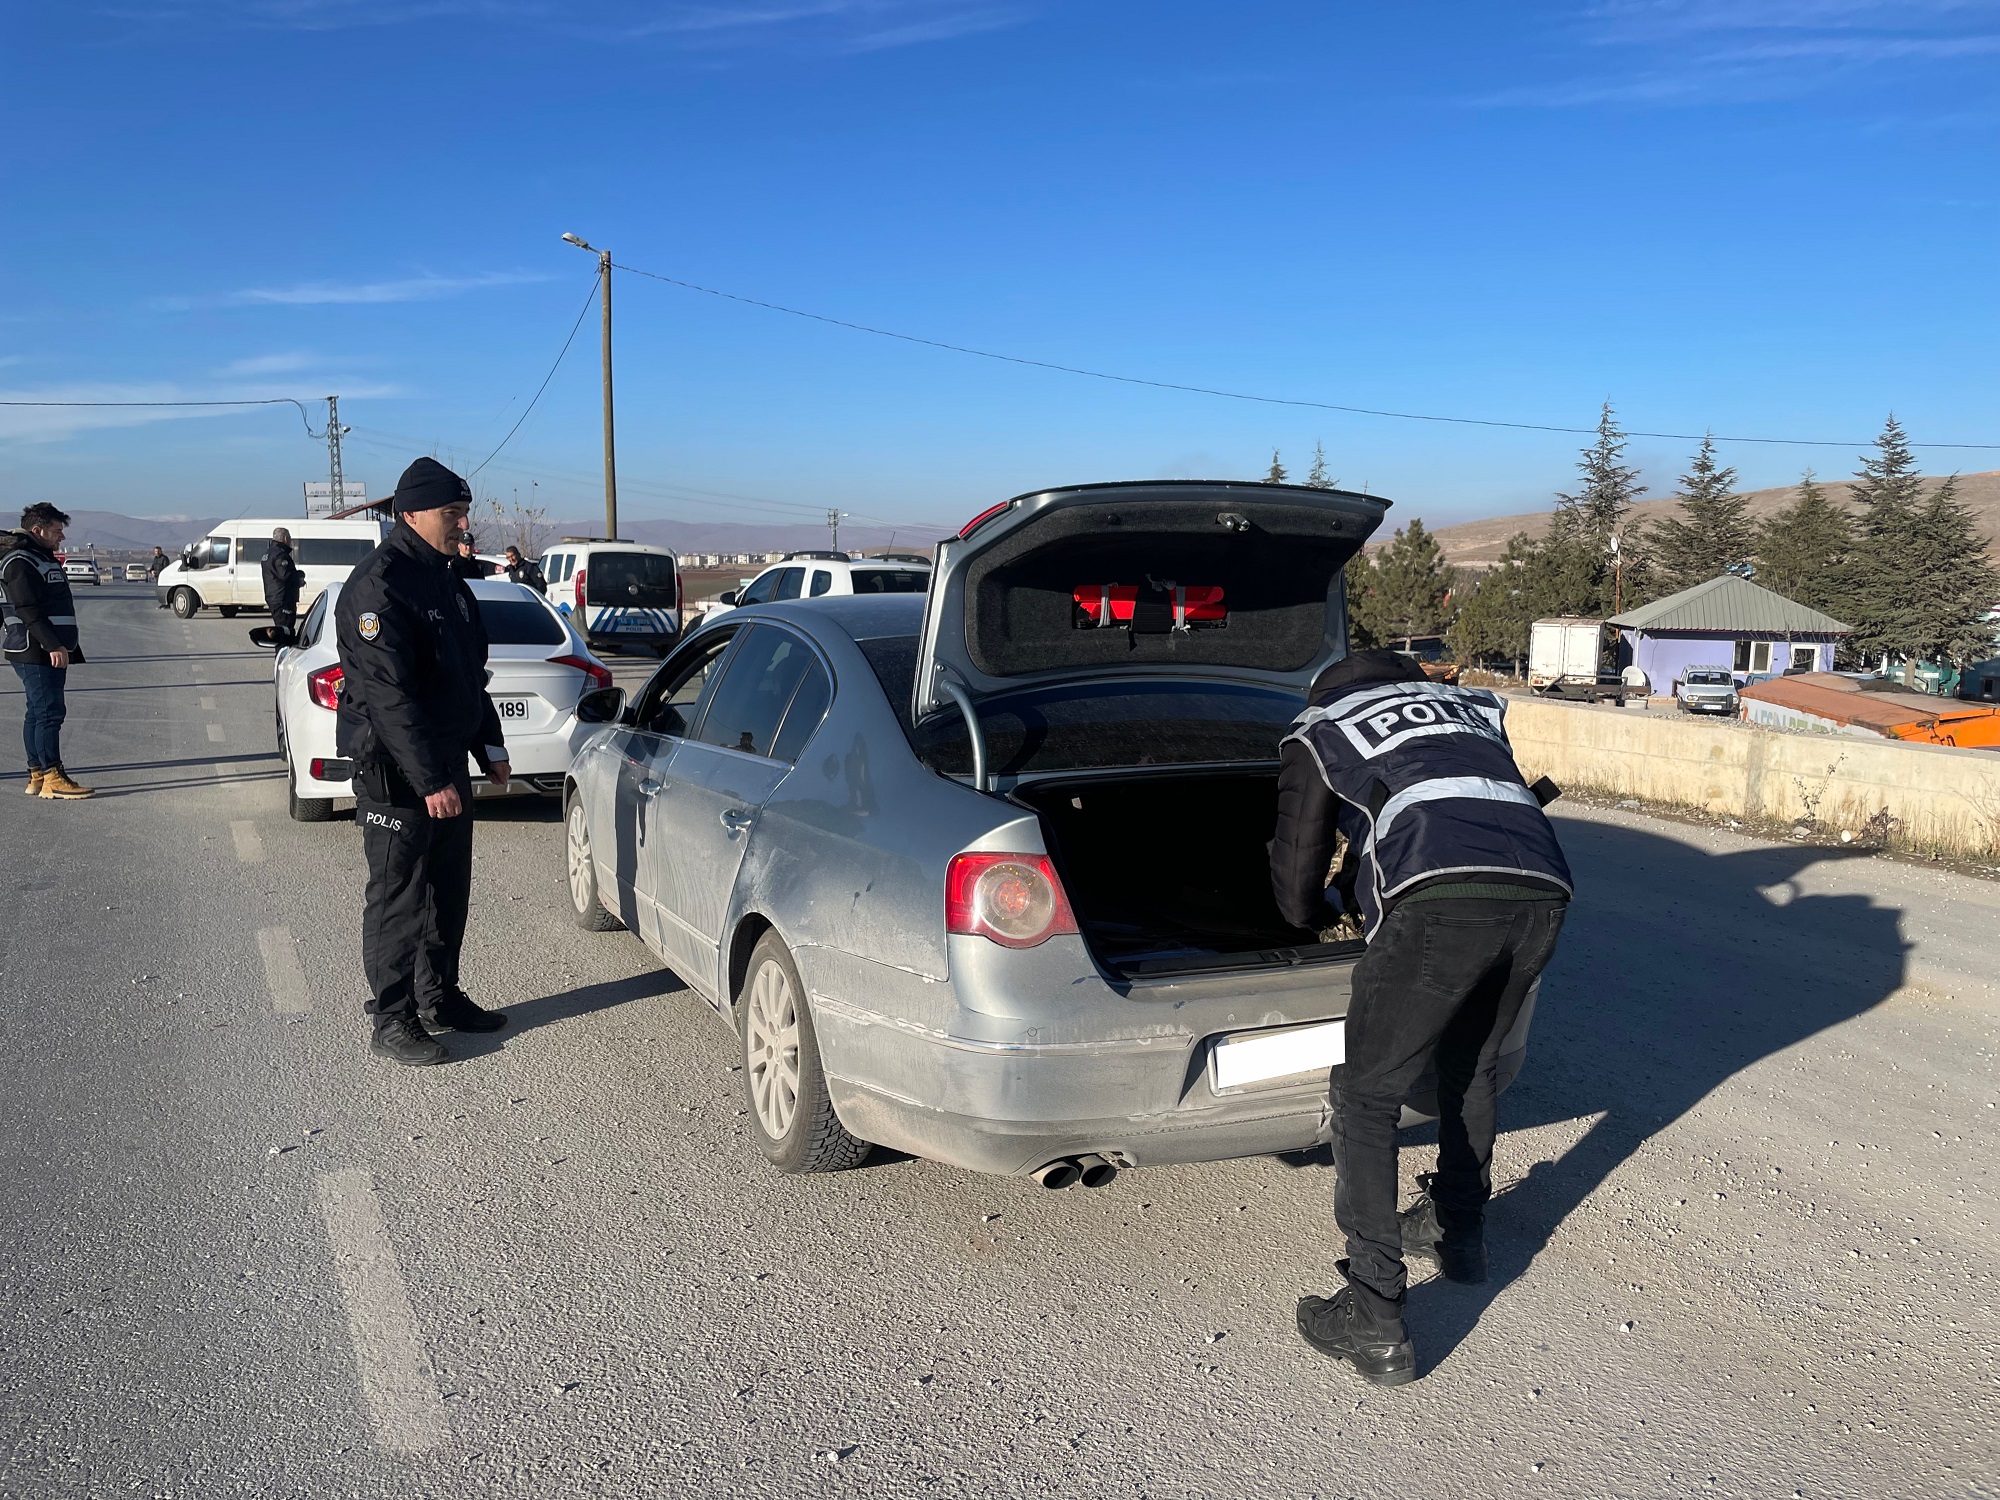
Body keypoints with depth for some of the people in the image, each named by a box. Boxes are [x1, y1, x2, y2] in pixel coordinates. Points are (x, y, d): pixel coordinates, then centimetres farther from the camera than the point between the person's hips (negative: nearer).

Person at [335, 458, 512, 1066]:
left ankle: (440, 997, 30)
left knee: (449, 890, 16)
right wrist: (430, 781, -27)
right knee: (398, 897, -1)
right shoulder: (379, 584, -18)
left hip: (446, 763, 9)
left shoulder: (445, 579, 12)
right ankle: (392, 1022, 9)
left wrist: (489, 747, 17)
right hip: (396, 772, -9)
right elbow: (390, 694, -25)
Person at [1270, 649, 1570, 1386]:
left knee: (1366, 1099, 6)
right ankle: (1458, 1229, 45)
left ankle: (1375, 1324, 5)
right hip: (1543, 891, 6)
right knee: (1471, 1067, 29)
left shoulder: (1317, 733, 23)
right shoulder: (1471, 705, 35)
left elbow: (1297, 886, 25)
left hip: (1443, 902, -5)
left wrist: (1315, 915, 50)